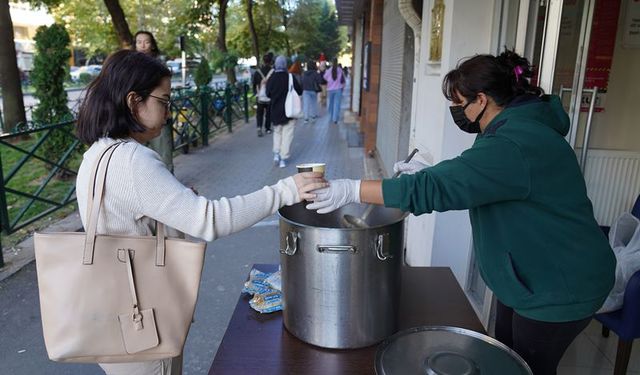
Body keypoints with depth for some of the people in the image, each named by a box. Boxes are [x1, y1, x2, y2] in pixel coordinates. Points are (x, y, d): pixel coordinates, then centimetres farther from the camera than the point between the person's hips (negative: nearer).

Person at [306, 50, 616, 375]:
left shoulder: (516, 143, -31)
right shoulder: (518, 126, 2)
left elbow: (437, 188, -37)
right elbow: (470, 178, 14)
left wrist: (351, 190, -33)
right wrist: (428, 173, 1)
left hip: (558, 288, -9)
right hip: (530, 275, 9)